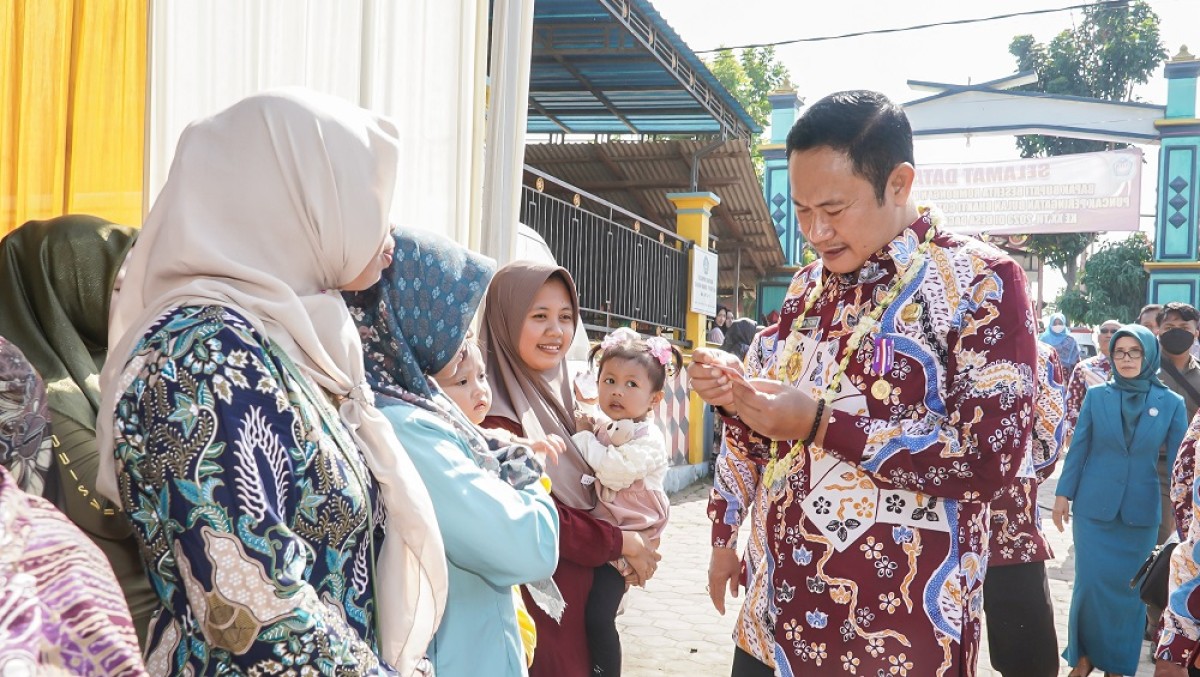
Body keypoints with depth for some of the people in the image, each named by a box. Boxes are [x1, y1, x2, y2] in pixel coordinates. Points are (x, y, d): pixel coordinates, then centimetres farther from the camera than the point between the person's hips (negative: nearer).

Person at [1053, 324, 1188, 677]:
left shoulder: (1171, 403, -2)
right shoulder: (1096, 396, -1)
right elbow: (1078, 448, 3)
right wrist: (1064, 493, 1)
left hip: (1141, 511, 0)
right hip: (1094, 506, 0)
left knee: (1129, 587, 7)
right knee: (1091, 582, 1)